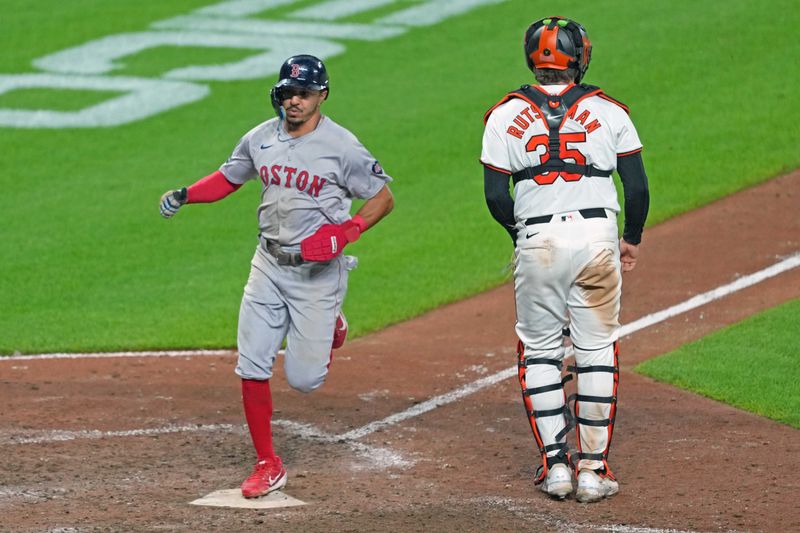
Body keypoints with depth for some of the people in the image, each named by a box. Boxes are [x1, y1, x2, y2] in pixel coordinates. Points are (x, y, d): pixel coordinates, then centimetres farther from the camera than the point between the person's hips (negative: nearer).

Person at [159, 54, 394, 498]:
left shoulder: (341, 146, -13)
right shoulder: (261, 139, 2)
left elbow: (383, 197, -6)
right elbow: (227, 178, 16)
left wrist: (345, 233, -21)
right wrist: (185, 195, -2)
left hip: (318, 272, -4)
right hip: (268, 265, 4)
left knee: (302, 378, -3)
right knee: (251, 367, -3)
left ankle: (330, 330, 33)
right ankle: (267, 465, 9)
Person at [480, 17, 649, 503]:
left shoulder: (506, 115, 2)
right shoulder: (608, 111, 3)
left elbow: (496, 195, -2)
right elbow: (638, 187, 1)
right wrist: (633, 239, 16)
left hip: (537, 240, 0)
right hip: (597, 235, 0)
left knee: (540, 352, 12)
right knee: (597, 352, 7)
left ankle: (556, 464, 6)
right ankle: (594, 470, 5)